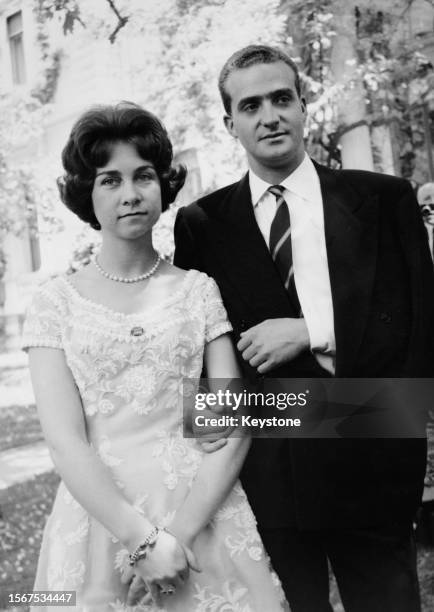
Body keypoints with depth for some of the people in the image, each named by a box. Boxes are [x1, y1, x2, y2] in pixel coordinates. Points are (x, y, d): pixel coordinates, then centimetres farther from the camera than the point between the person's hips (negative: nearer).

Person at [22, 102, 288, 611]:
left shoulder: (198, 289, 4)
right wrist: (143, 540, -16)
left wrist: (181, 532, -14)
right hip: (100, 511, -1)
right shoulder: (56, 302, 0)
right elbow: (65, 441, -8)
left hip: (206, 508, 1)